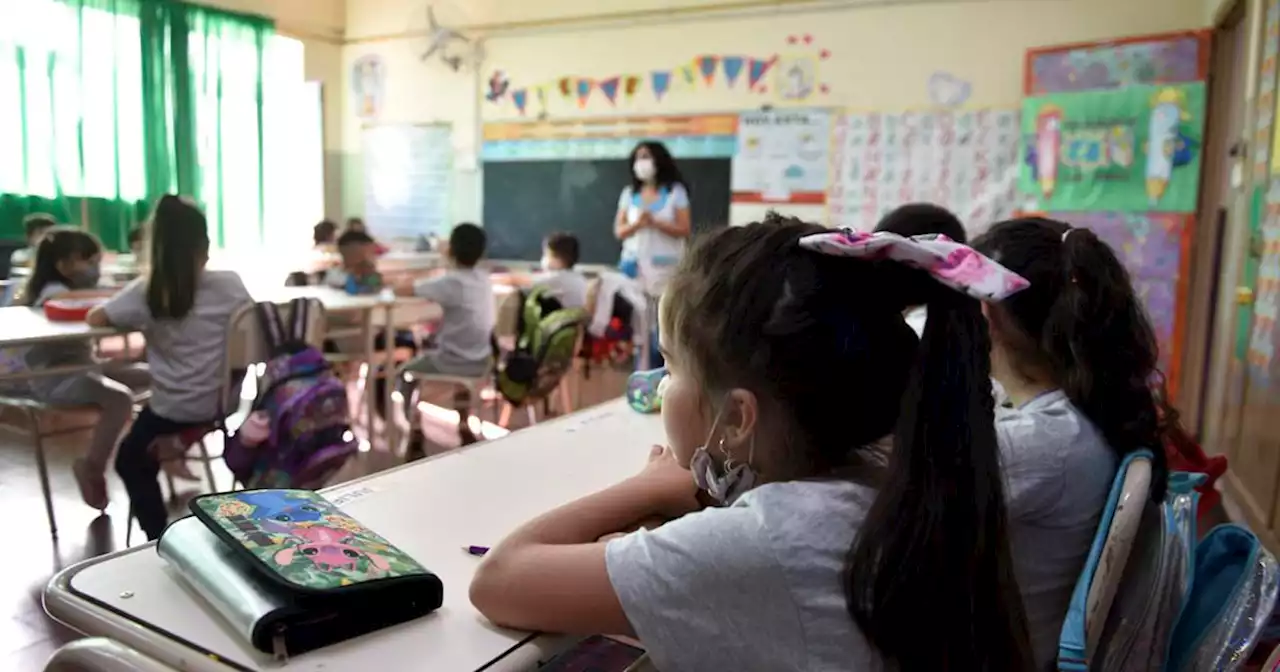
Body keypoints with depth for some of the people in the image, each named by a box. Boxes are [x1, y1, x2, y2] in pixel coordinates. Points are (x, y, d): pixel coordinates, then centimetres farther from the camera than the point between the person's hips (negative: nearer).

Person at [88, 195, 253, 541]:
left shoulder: (146, 291, -12)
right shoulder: (228, 284, -10)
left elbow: (93, 318, -2)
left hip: (172, 411, -3)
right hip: (220, 404, 3)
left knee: (130, 461, 25)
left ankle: (159, 537, 25)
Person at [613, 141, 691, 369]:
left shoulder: (675, 191, 2)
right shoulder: (629, 193, 12)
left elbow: (685, 230, -4)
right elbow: (619, 231, 7)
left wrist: (655, 222, -16)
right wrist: (637, 224, -13)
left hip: (665, 267, -2)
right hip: (635, 266, 3)